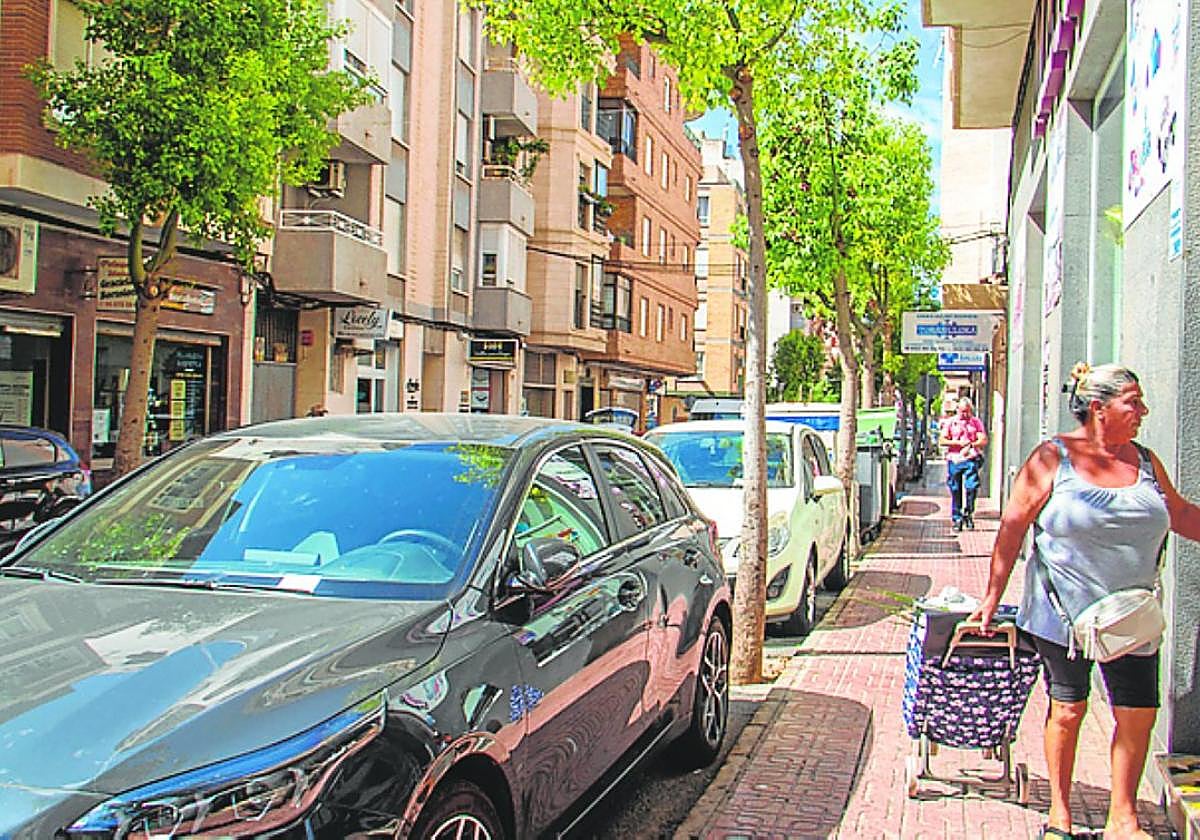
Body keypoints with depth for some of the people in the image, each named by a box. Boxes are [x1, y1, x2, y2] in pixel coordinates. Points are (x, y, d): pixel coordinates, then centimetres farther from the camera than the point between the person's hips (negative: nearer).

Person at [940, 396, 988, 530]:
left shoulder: (976, 422, 10)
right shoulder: (950, 422, 10)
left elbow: (984, 441, 2)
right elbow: (942, 441, 2)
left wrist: (970, 445, -15)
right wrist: (959, 443, -10)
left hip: (971, 460, -1)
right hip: (954, 460, 1)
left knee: (972, 487, -14)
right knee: (955, 491, 2)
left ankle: (968, 514, 5)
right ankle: (957, 519, 11)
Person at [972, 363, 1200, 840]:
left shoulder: (1145, 461, 8)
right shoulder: (1052, 458, -7)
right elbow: (1013, 525, -6)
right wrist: (993, 597, -6)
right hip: (1062, 614, -4)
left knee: (1138, 714, 3)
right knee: (1068, 709, 5)